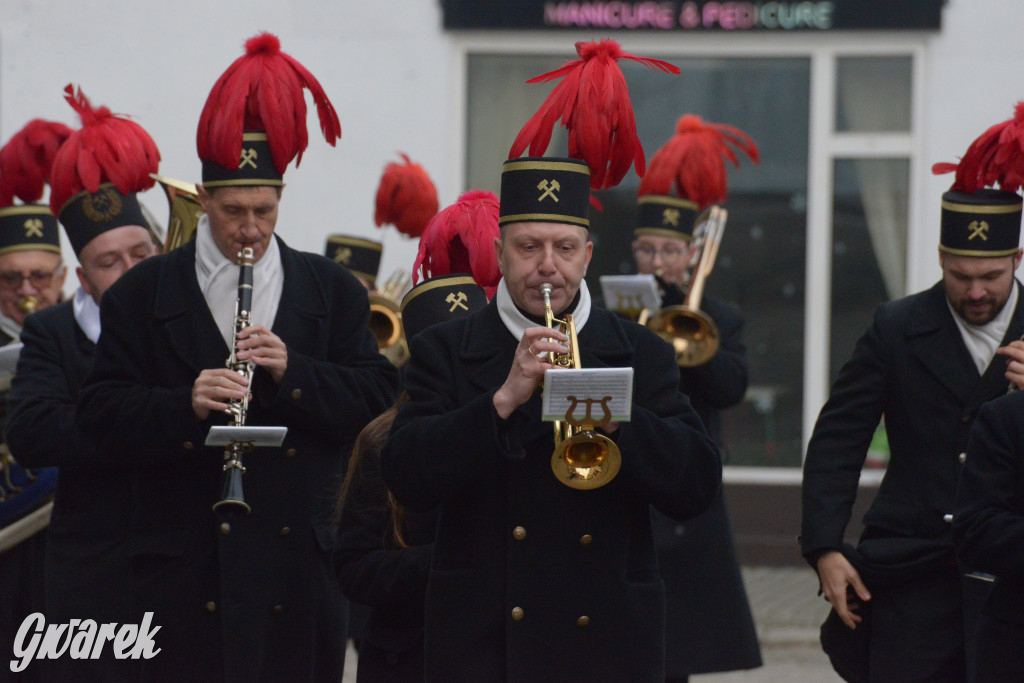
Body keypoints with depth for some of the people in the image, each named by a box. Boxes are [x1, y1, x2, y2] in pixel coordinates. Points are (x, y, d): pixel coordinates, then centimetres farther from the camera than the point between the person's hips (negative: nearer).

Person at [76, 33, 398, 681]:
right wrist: (186, 404, -20)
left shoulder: (333, 290, 11)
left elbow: (376, 395, 3)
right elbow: (102, 412, -2)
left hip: (300, 558, 2)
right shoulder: (142, 294, 6)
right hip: (186, 566, -2)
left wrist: (293, 370, -13)